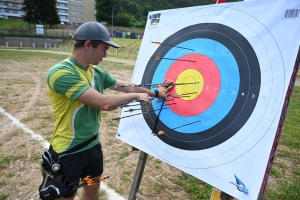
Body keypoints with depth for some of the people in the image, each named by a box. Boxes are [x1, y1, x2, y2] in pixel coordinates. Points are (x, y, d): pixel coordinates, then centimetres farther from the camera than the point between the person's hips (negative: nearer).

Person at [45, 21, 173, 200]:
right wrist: (135, 96, -17)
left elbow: (127, 86, 9)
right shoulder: (61, 73, -25)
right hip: (68, 151, -7)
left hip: (93, 145, 7)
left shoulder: (97, 72, -1)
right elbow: (103, 102, -31)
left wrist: (156, 93, 8)